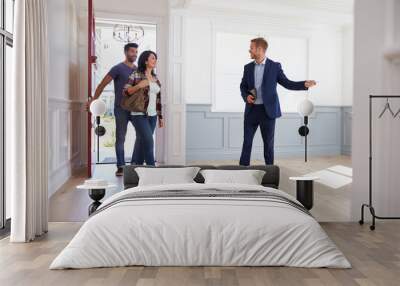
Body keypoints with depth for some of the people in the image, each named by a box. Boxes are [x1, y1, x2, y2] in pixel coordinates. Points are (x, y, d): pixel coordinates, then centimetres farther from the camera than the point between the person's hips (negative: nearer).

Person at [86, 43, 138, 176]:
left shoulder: (138, 70, 12)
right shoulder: (118, 68, -3)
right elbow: (103, 84, -3)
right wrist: (93, 100, -6)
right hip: (121, 109, -5)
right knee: (120, 138, 1)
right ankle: (120, 167, 9)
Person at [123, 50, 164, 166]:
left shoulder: (155, 78, 13)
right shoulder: (136, 75, -5)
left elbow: (158, 99, 15)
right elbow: (125, 92, -7)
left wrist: (160, 117, 14)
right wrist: (139, 86, -22)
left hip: (152, 116, 6)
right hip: (139, 115, -6)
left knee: (142, 143, 9)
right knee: (149, 142, -13)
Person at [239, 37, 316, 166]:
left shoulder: (275, 66, -2)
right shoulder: (248, 67, 8)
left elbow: (287, 83, 1)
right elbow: (243, 86, 16)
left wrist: (305, 84, -12)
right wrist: (246, 96, -5)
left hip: (268, 110, -3)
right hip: (251, 110, 3)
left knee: (268, 142, 4)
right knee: (247, 141, 5)